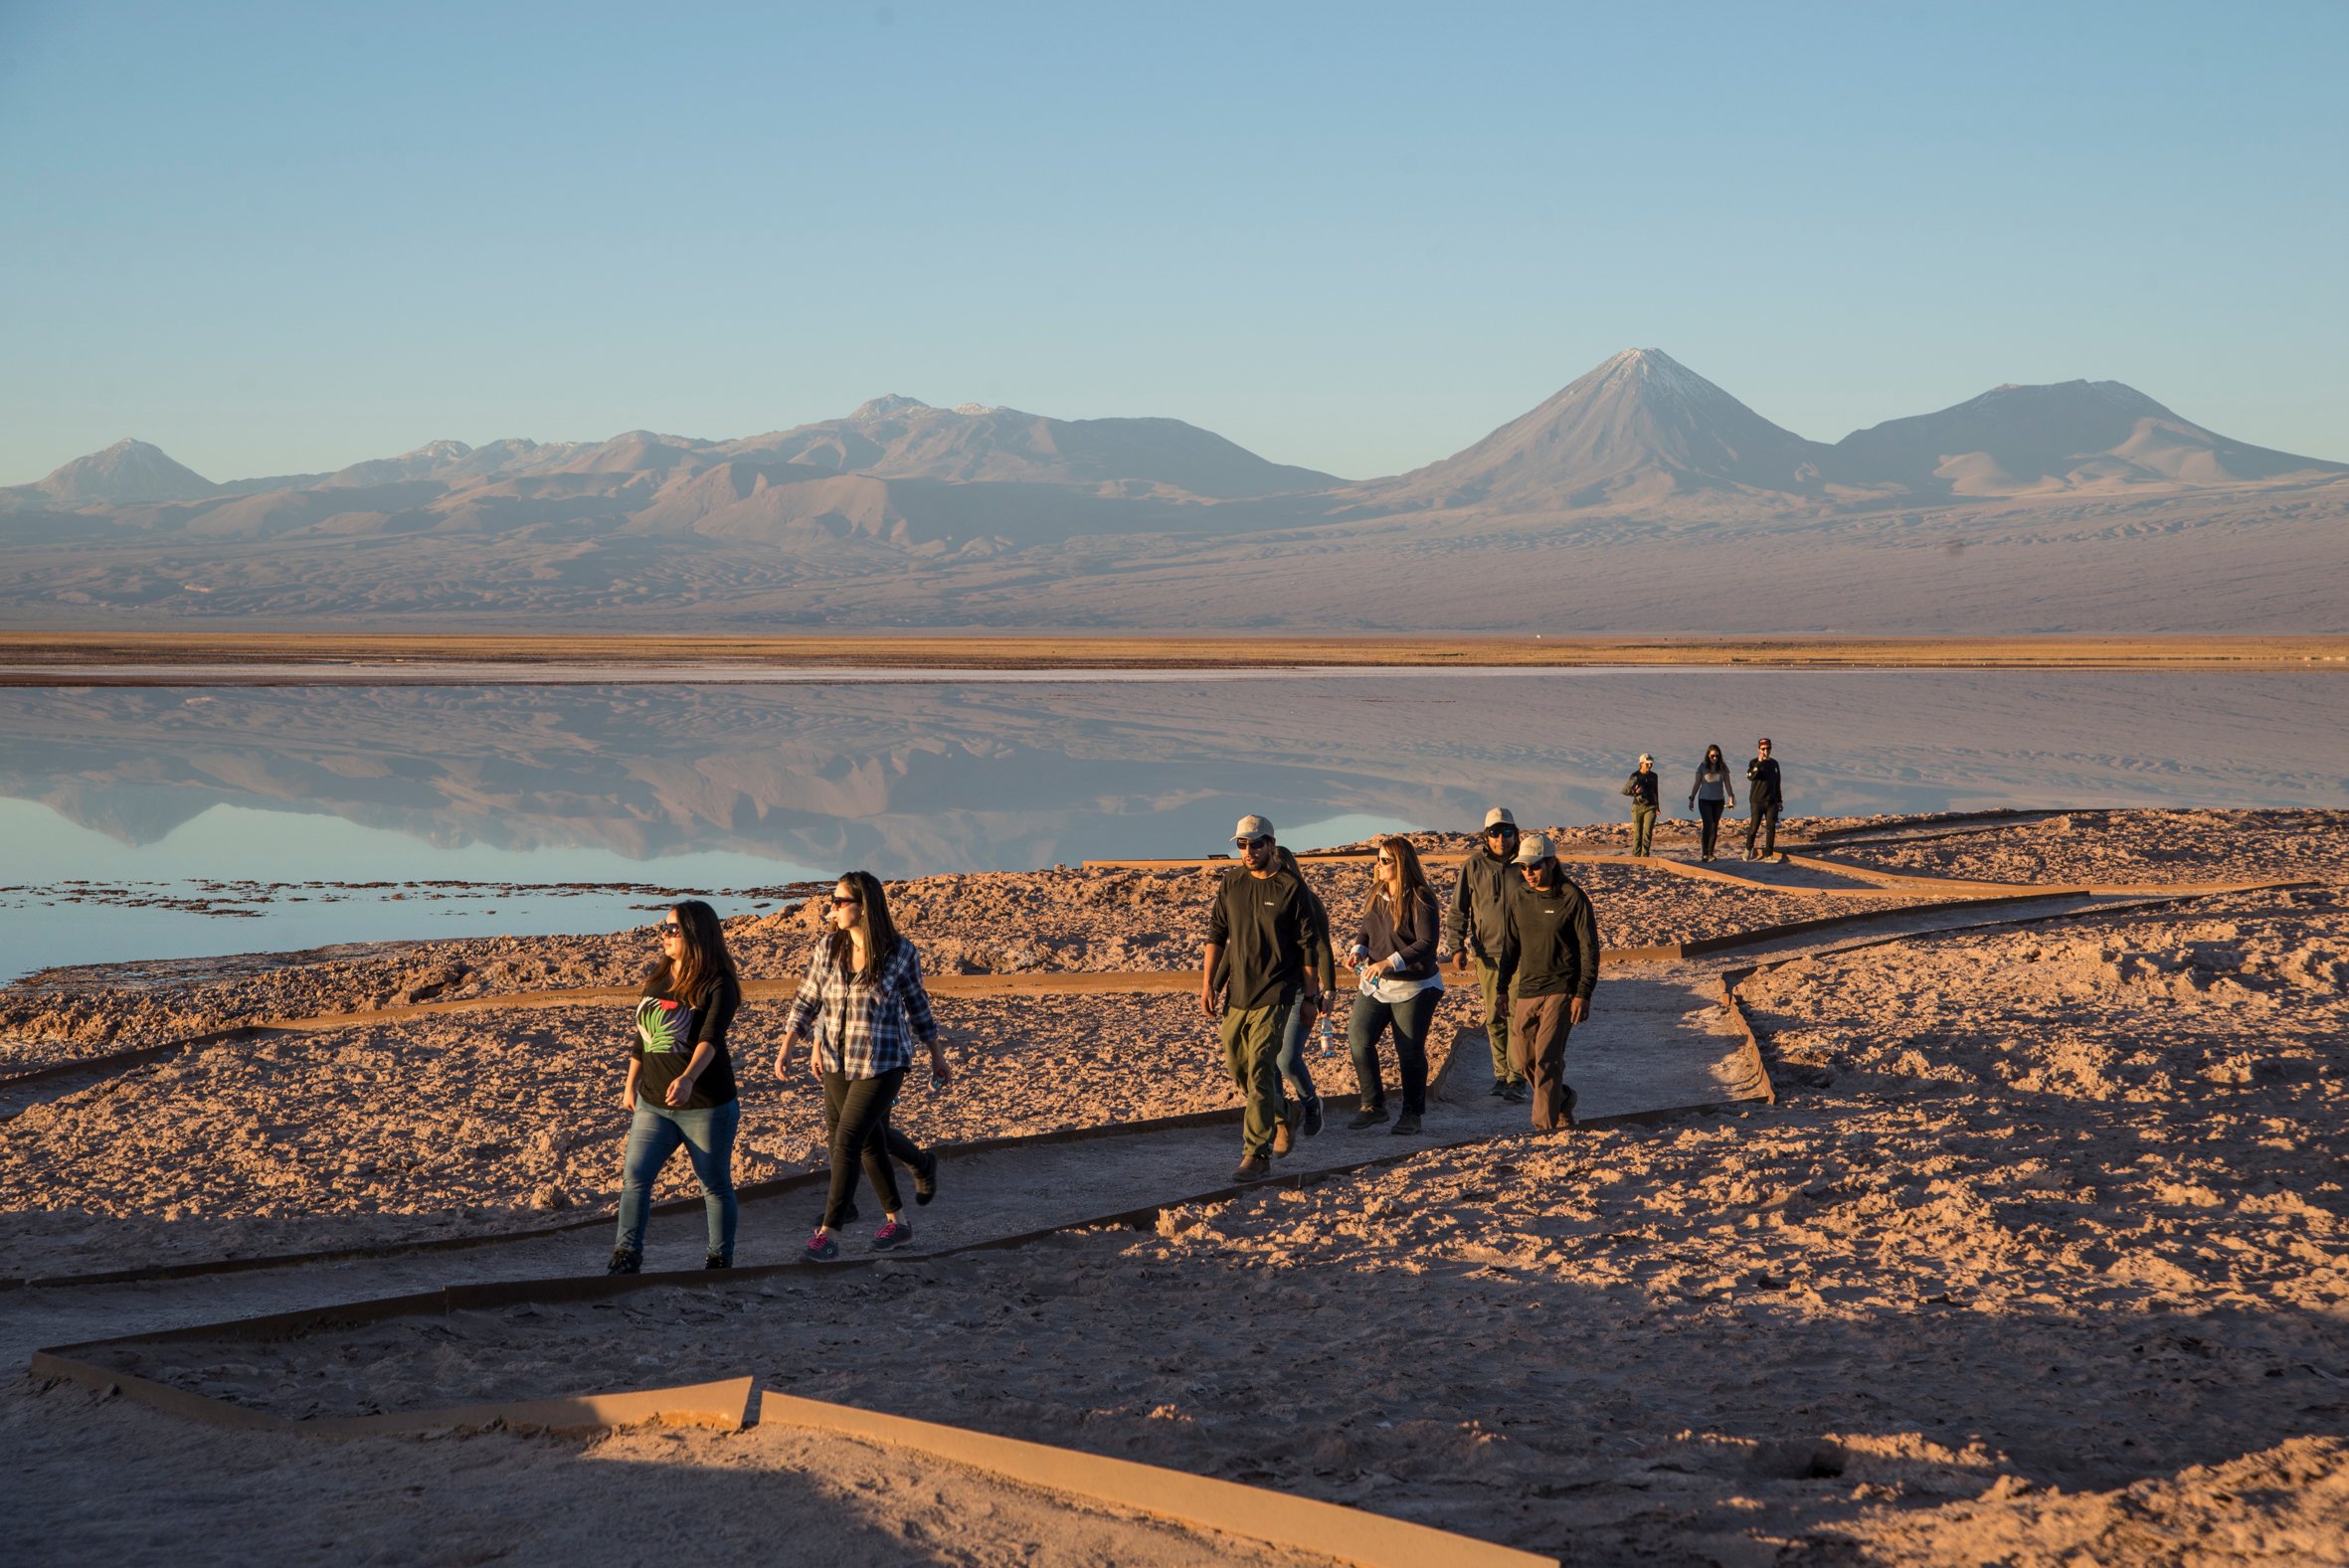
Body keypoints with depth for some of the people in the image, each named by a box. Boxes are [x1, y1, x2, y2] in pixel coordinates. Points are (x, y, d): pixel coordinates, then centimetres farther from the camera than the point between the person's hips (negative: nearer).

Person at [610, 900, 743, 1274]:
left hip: (706, 1106, -5)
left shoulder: (717, 985, -14)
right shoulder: (656, 977, 7)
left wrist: (688, 1078, -44)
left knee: (715, 1185, 8)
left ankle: (720, 1258, 22)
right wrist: (631, 1085, 21)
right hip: (652, 1103, 6)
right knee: (633, 1175, -7)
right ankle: (626, 1255, -4)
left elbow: (710, 1038, -28)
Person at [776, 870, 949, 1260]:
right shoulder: (828, 947, -3)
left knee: (846, 1143, -11)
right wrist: (786, 1048, -6)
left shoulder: (901, 952, -12)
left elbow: (916, 1003, 2)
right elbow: (806, 1001, 4)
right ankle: (897, 1222, 32)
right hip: (838, 1063, 5)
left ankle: (827, 1234, -5)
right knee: (869, 1144, 15)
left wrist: (937, 1055, 9)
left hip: (882, 1064, -5)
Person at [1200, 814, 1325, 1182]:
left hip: (1273, 994, -5)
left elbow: (1308, 943, -2)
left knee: (1259, 1072, -13)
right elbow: (1216, 935, 9)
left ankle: (1257, 1155, -12)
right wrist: (1207, 983, 3)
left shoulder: (1290, 886, -7)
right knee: (1236, 1065, 16)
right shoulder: (1230, 883, 5)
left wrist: (1310, 991, -1)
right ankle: (1272, 1115, 44)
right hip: (1235, 990, 6)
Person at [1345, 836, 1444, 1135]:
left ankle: (1412, 1113, 18)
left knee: (1410, 1051, 1)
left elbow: (1427, 943, -22)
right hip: (1375, 984, 6)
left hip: (1414, 987, -6)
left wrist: (1389, 962, -30)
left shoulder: (1420, 898, -16)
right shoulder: (1376, 892, 6)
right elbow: (1365, 927, 17)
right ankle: (1373, 1106, 6)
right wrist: (1359, 950, -5)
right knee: (1358, 1038, -7)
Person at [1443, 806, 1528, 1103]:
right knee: (1495, 1017, 8)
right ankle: (1502, 1075, 19)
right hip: (1487, 952, 2)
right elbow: (1458, 910, 6)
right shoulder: (1473, 866, 1)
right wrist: (1457, 946, -3)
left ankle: (1516, 1079, -8)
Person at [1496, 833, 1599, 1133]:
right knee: (1525, 1057, 8)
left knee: (1547, 1057, -14)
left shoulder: (1572, 897, -9)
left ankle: (1546, 1125, -11)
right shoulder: (1517, 896, 5)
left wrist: (1583, 995, -14)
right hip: (1526, 990, 6)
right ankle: (1562, 1098, 33)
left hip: (1560, 990, -6)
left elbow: (1589, 948, -8)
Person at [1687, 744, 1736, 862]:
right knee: (1708, 824, -15)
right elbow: (1696, 784, 2)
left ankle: (1710, 852, 11)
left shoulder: (1723, 767, 2)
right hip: (1704, 800, -3)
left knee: (1715, 826, 4)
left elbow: (1727, 784, 4)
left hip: (1718, 800, 3)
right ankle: (1704, 852, -17)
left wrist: (1731, 798, -4)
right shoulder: (1702, 767, -3)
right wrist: (1691, 799, 1)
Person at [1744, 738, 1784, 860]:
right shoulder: (1754, 762, -3)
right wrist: (1759, 763, -29)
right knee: (1754, 826, -2)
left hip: (1771, 801, 4)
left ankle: (1768, 854, 1)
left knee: (1771, 827, -2)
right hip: (1757, 801, -4)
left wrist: (1780, 800, 18)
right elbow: (1750, 776, -24)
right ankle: (1748, 849, 22)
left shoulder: (1774, 763, 12)